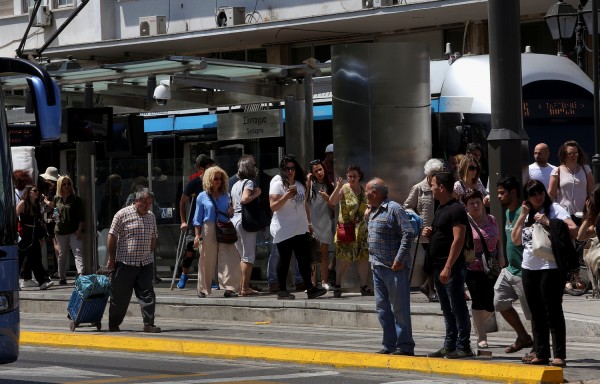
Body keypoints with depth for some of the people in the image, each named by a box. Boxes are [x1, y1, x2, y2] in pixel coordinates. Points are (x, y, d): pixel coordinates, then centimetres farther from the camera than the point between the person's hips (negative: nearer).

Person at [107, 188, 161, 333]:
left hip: (145, 263, 4)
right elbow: (112, 236, -5)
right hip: (125, 262, -4)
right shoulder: (123, 215, -7)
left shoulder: (151, 216, 10)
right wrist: (112, 259, -4)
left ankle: (148, 324, -4)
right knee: (120, 296, 4)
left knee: (147, 294, -5)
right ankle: (113, 325, 16)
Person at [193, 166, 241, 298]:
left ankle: (229, 288, -8)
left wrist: (230, 213, 0)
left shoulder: (226, 196, 13)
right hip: (208, 231, -3)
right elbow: (198, 218, 5)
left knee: (230, 259, -9)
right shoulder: (202, 197, 4)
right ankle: (203, 289, 12)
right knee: (207, 262, 2)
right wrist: (197, 235, -2)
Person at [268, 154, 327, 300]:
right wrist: (286, 197, -30)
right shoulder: (278, 183, -10)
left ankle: (310, 288, 10)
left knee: (305, 259, 7)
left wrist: (309, 222, 19)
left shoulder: (300, 183, 12)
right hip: (284, 231, -7)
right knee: (284, 259, -1)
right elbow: (273, 207, -18)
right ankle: (282, 291, 7)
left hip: (300, 229, 7)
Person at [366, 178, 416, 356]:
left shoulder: (394, 209, -12)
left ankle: (404, 346, -1)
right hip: (378, 267, 9)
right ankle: (389, 344, 16)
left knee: (399, 308, -4)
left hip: (395, 268, -9)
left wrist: (399, 260, -19)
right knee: (382, 308, 10)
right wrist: (372, 260, 15)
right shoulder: (373, 212, 16)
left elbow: (408, 234, -18)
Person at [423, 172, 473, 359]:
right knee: (447, 309, 12)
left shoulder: (456, 209, -12)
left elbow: (458, 240, -19)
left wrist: (448, 267, -23)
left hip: (452, 268, -10)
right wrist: (429, 234, 6)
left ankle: (463, 347, -5)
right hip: (438, 266, 10)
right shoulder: (440, 209, 18)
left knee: (457, 307, -7)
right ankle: (450, 346, 16)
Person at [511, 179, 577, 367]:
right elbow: (515, 239, 9)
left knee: (553, 312, -7)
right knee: (536, 314, 10)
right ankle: (541, 354, 16)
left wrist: (548, 223, -19)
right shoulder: (527, 214, 15)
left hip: (550, 268, -7)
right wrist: (523, 215, 2)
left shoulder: (554, 209, -4)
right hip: (529, 268, 7)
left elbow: (573, 230, -17)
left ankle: (559, 355, -7)